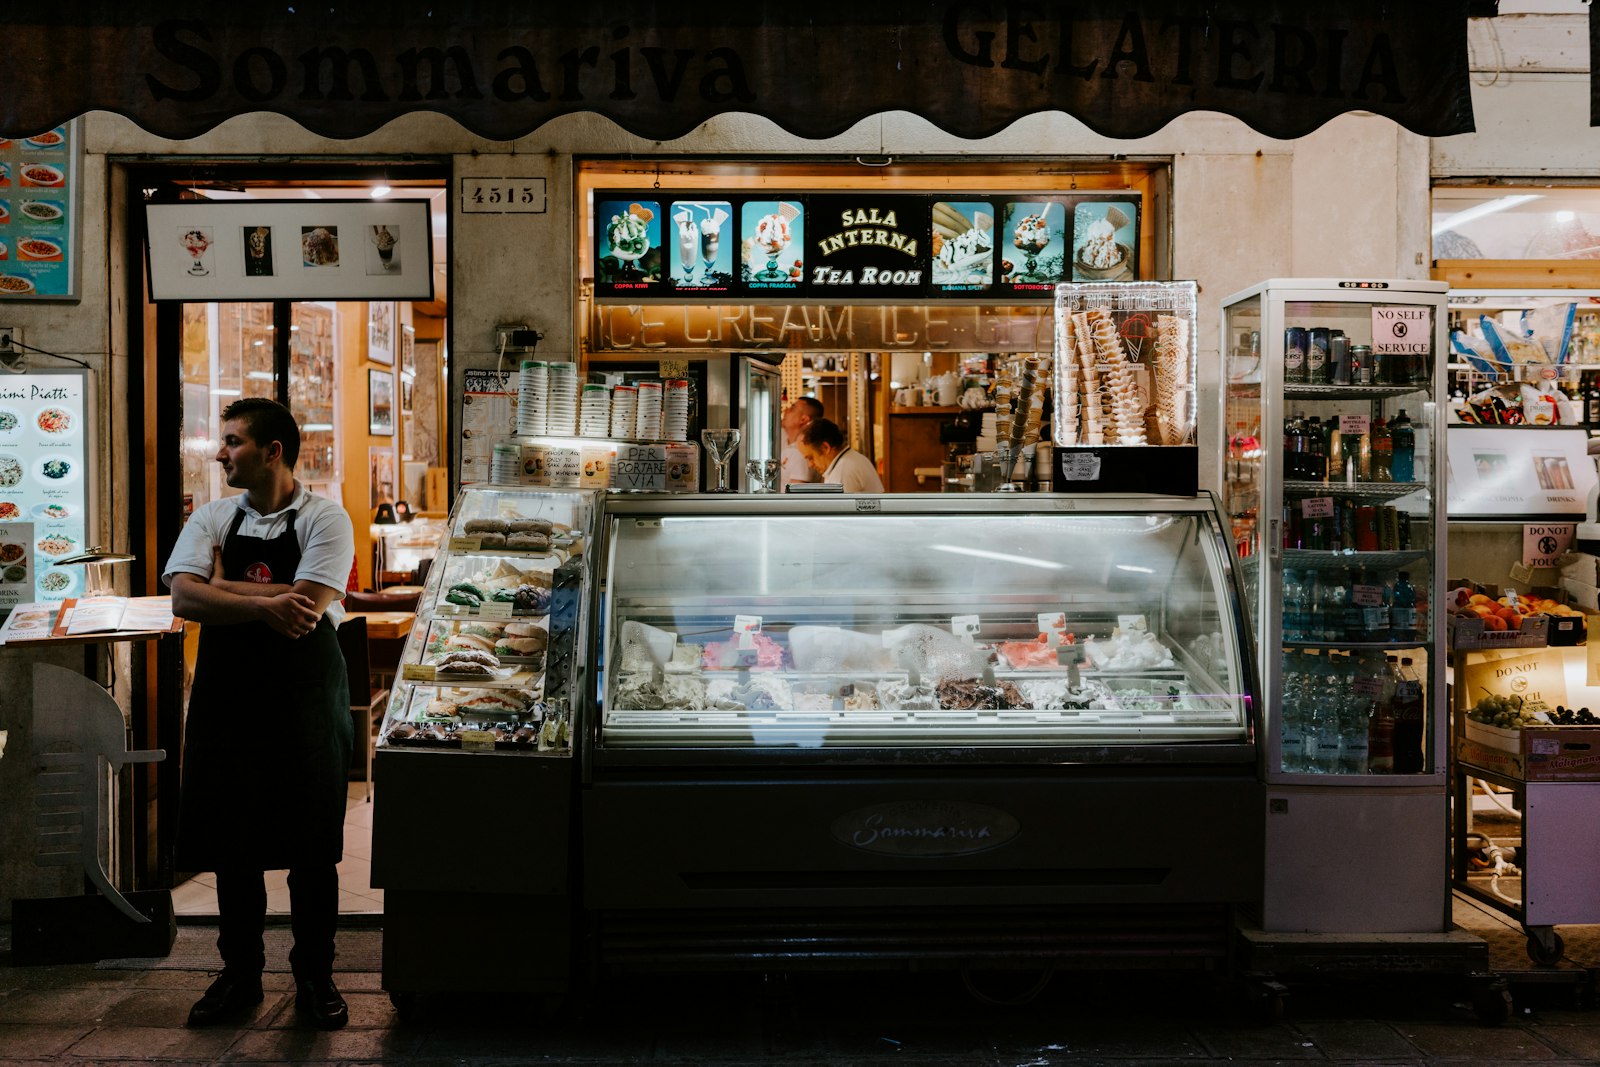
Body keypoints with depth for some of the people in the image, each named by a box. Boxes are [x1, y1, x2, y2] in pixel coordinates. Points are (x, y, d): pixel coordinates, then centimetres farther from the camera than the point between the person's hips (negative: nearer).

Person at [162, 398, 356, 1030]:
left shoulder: (324, 519, -4)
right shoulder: (211, 519, 7)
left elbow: (308, 604, -18)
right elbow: (182, 598, -8)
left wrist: (224, 587, -10)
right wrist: (263, 604, -20)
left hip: (306, 699, -3)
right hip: (227, 695, 3)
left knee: (313, 847, 3)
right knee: (232, 842, 9)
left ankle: (314, 978, 18)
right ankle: (240, 974, 24)